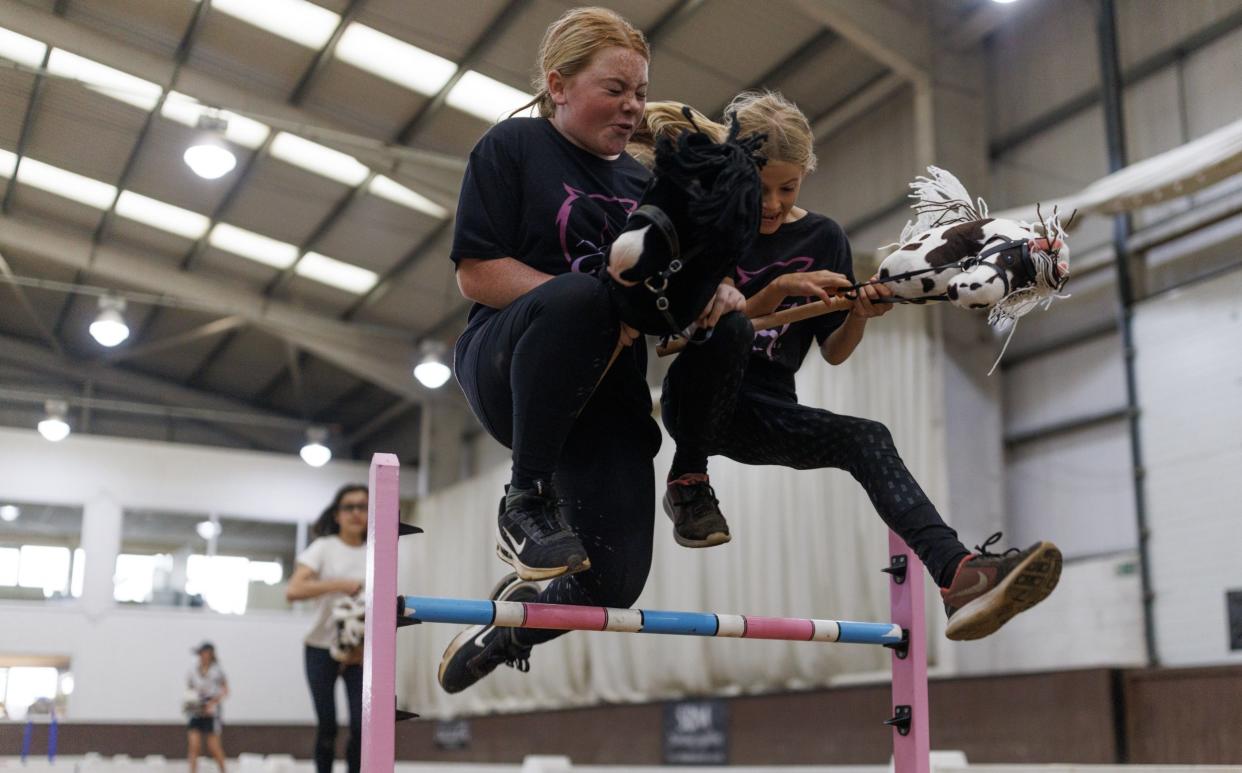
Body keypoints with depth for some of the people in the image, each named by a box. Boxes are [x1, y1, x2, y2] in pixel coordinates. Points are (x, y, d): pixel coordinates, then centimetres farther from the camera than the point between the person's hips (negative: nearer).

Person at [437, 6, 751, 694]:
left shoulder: (643, 182, 19)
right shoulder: (513, 146, 2)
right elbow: (475, 272, -7)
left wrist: (718, 295, -5)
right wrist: (591, 311, -19)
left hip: (603, 392, 5)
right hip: (508, 368, -5)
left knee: (613, 583, -11)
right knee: (575, 296, -40)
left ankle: (514, 621, 24)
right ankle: (525, 499, -23)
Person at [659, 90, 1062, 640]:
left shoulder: (824, 239, 6)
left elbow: (833, 352, 7)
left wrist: (860, 315, -15)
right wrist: (776, 292, -25)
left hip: (764, 415, 3)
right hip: (698, 403, -3)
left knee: (867, 439, -25)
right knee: (727, 330, -36)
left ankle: (958, 574, -44)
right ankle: (688, 479, -16)